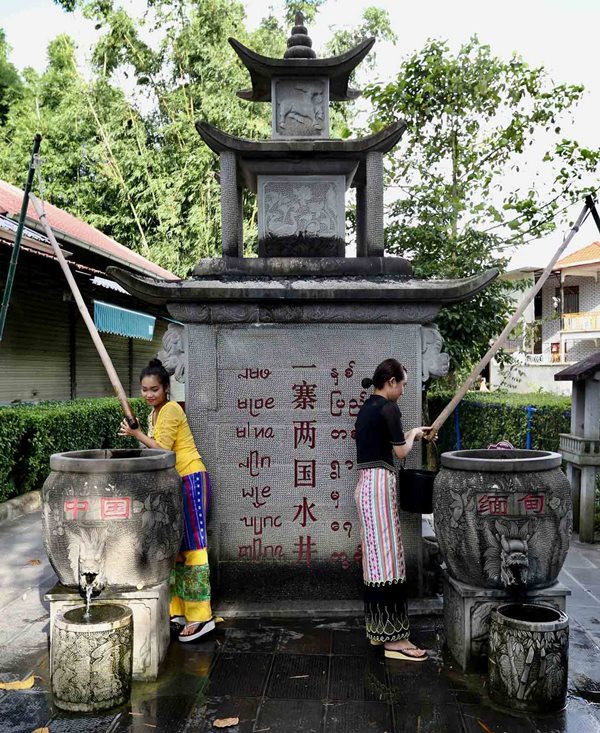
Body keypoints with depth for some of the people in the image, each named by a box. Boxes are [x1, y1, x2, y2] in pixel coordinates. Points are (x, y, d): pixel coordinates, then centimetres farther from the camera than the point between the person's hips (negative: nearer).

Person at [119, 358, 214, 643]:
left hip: (191, 480, -10)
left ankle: (200, 616, -6)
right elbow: (159, 451, 13)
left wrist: (136, 433, -15)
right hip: (175, 482, 10)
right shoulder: (154, 413, 15)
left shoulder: (170, 410, -13)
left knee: (191, 544, -9)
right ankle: (177, 610, 20)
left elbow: (163, 449, -18)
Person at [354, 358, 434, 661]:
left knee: (375, 557, 13)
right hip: (380, 483, -10)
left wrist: (412, 434, 26)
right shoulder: (388, 408, -11)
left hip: (365, 483, 10)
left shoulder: (367, 408, 17)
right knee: (388, 558, -8)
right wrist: (414, 434, 11)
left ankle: (378, 629, 20)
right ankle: (394, 639, -5)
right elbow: (401, 451, -8)